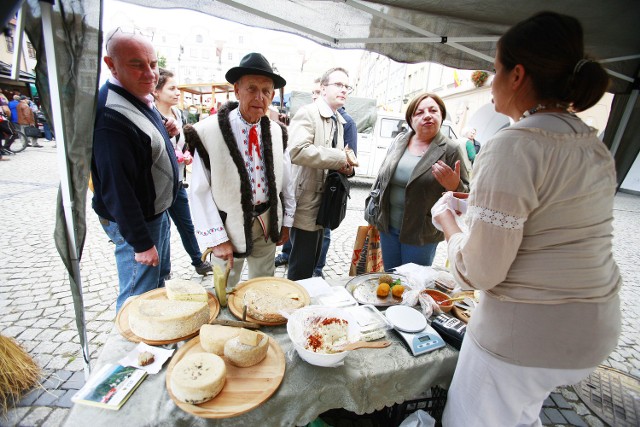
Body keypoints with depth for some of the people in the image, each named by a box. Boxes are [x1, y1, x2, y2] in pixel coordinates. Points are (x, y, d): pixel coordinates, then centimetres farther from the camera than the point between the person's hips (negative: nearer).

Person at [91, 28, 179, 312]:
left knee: (160, 278, 26)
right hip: (134, 222, -10)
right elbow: (117, 189, -27)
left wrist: (167, 132, -3)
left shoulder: (141, 99, 5)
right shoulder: (111, 115, -26)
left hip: (155, 211, 10)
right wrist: (141, 242, -21)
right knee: (139, 297, 6)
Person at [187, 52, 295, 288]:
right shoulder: (208, 132, -15)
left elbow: (285, 179, 7)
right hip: (230, 225, -3)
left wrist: (286, 221, 9)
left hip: (268, 222, 4)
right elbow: (199, 192, -13)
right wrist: (216, 239, -12)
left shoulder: (277, 131, 0)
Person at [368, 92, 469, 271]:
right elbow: (381, 177, 13)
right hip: (387, 226, 4)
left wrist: (454, 186, -27)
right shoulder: (399, 141, 3)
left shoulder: (450, 150, -9)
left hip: (421, 234, -4)